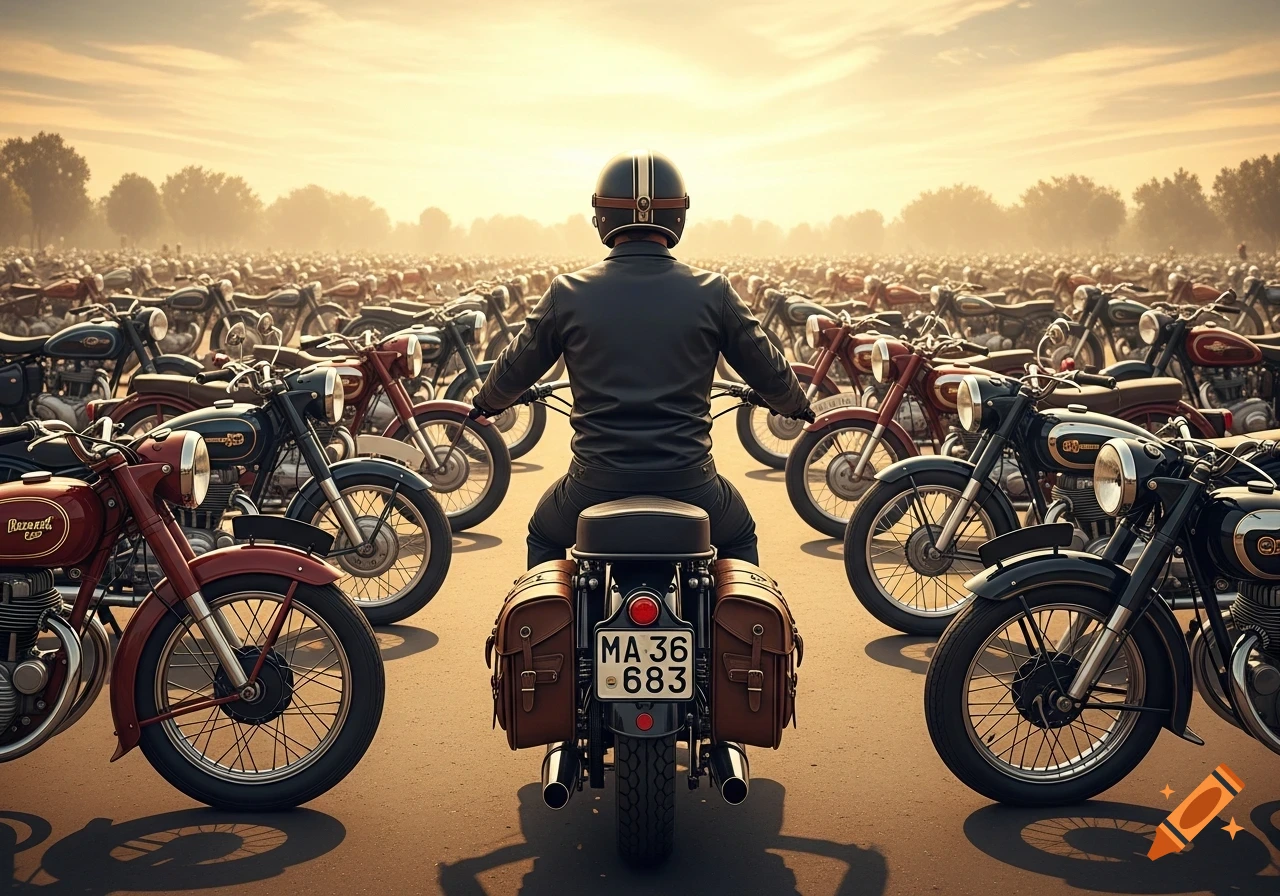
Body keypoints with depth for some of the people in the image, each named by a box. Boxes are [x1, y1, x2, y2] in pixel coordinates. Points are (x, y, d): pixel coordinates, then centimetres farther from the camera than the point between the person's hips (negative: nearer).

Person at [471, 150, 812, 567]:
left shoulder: (567, 293, -3)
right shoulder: (713, 292, -4)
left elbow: (513, 371, 10)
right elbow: (770, 372, 7)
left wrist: (485, 402, 34)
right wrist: (797, 406, 30)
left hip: (596, 482, 0)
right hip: (689, 481, 0)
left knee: (544, 540, 31)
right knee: (738, 540, 32)